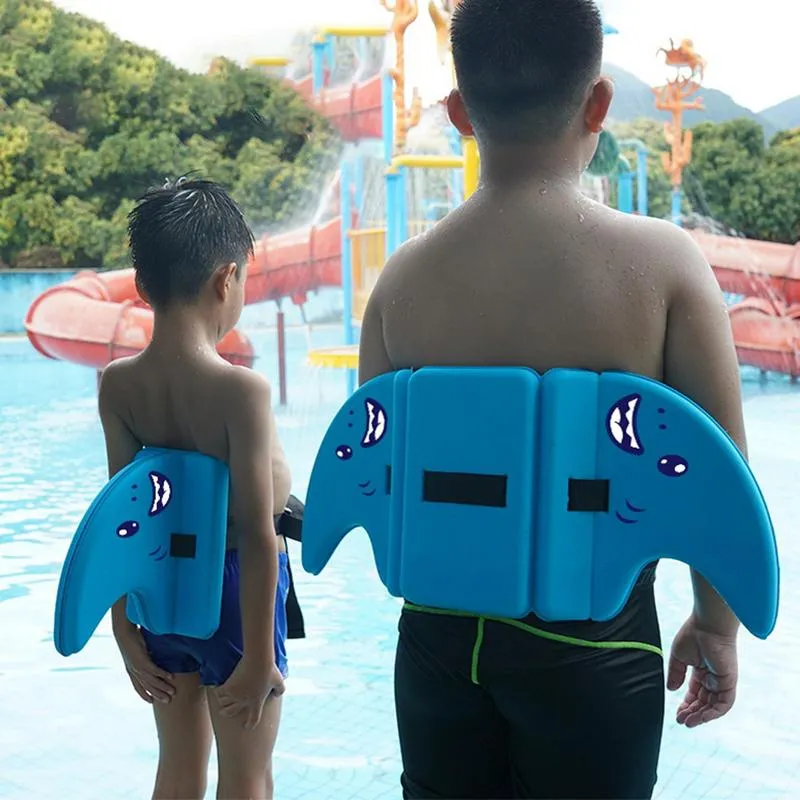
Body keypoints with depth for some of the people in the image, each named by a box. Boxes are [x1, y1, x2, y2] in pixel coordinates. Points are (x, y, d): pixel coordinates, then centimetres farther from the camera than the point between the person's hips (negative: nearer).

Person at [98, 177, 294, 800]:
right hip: (232, 588, -5)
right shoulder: (241, 390, -22)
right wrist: (258, 658, -14)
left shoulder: (118, 384, -7)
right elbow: (258, 538, -22)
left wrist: (126, 632, 6)